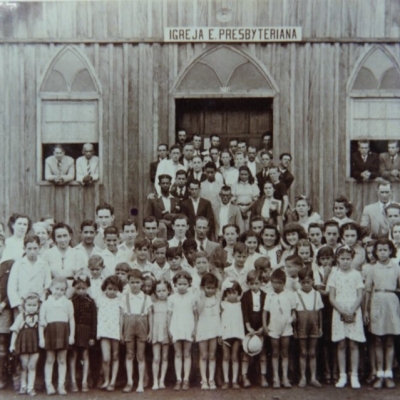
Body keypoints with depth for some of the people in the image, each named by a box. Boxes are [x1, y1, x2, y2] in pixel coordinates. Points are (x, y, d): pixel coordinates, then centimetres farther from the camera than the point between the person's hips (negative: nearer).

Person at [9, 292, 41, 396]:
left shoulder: (39, 317, 1)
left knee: (32, 366, 2)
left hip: (35, 343, 0)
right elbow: (15, 331, 1)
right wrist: (12, 344, -2)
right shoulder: (21, 316, -1)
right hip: (23, 343, 0)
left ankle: (30, 387, 9)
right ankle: (23, 386, 25)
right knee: (24, 366, 11)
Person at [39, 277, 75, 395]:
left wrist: (72, 335, 0)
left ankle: (61, 384, 12)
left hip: (63, 332, 1)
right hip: (50, 331, 0)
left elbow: (71, 320, 7)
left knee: (62, 360, 6)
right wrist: (41, 337, -3)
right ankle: (48, 384, 13)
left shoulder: (67, 303, 7)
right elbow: (41, 321, 3)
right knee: (50, 360, 6)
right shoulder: (46, 303, 5)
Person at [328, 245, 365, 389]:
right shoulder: (334, 276, 3)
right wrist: (342, 312, -11)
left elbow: (360, 296, -2)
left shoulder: (356, 275, 2)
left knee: (353, 344, 1)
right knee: (341, 345, 4)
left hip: (354, 313, -1)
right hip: (339, 313, 1)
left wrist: (352, 312, -13)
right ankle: (342, 376, 11)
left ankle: (354, 376, 8)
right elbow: (331, 298, 0)